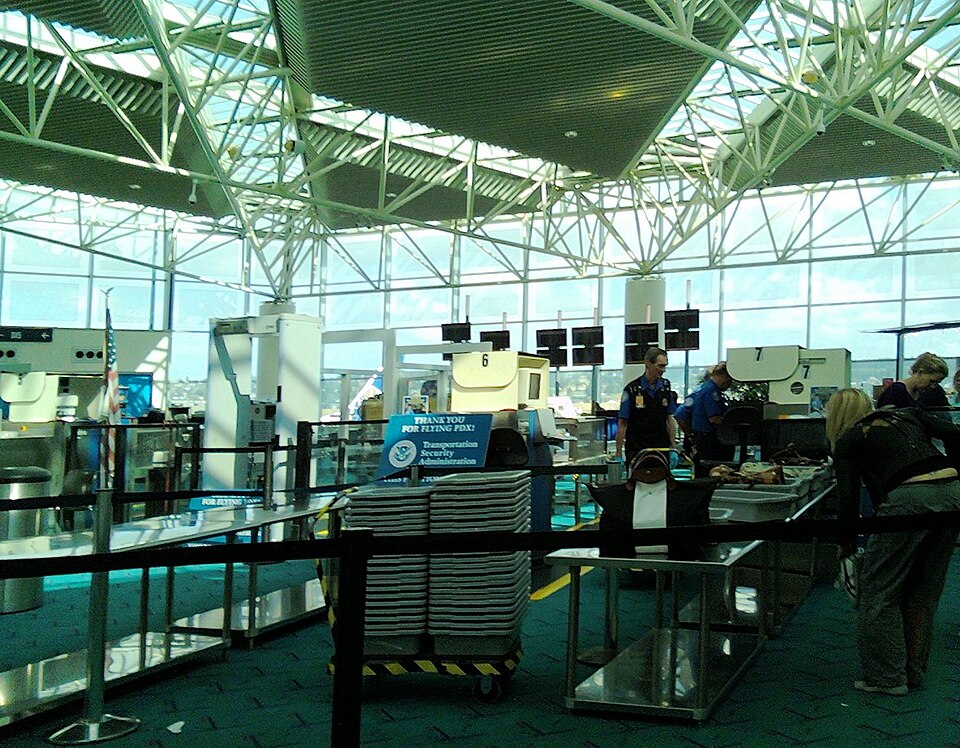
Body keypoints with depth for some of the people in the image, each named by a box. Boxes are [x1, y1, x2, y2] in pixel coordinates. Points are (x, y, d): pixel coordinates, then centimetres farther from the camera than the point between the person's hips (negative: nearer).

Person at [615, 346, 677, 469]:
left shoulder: (666, 387, 6)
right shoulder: (632, 390, -6)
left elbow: (669, 419, 11)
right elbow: (622, 423, -3)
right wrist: (619, 453, -7)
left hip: (661, 449, 3)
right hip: (636, 450, -3)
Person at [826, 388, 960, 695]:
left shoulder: (848, 440, 12)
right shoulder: (907, 414, 25)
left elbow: (848, 500, 5)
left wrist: (846, 542, 18)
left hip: (910, 498, -6)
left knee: (879, 589, 9)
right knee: (924, 592, 18)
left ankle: (887, 677, 12)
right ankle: (913, 672, 28)